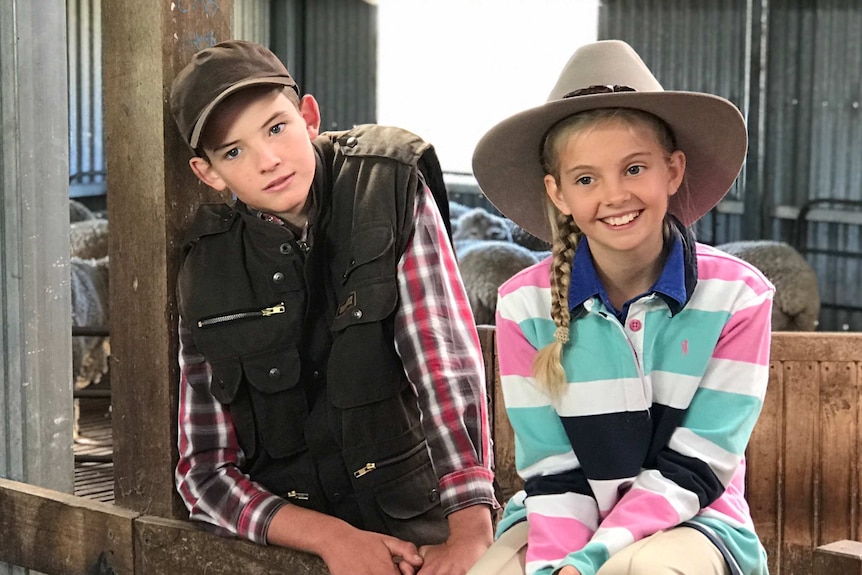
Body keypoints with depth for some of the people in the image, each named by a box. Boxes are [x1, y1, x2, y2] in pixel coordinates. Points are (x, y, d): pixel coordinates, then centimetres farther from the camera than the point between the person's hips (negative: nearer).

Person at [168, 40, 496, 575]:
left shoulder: (392, 190, -2)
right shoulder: (207, 273, 1)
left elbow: (446, 361, -12)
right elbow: (205, 474, 2)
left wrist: (470, 530, -23)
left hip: (417, 522, -2)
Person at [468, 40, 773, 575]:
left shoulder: (737, 296, -10)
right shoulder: (525, 304, -6)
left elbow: (690, 471, -11)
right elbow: (552, 472, -6)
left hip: (691, 522, -1)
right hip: (562, 525, 2)